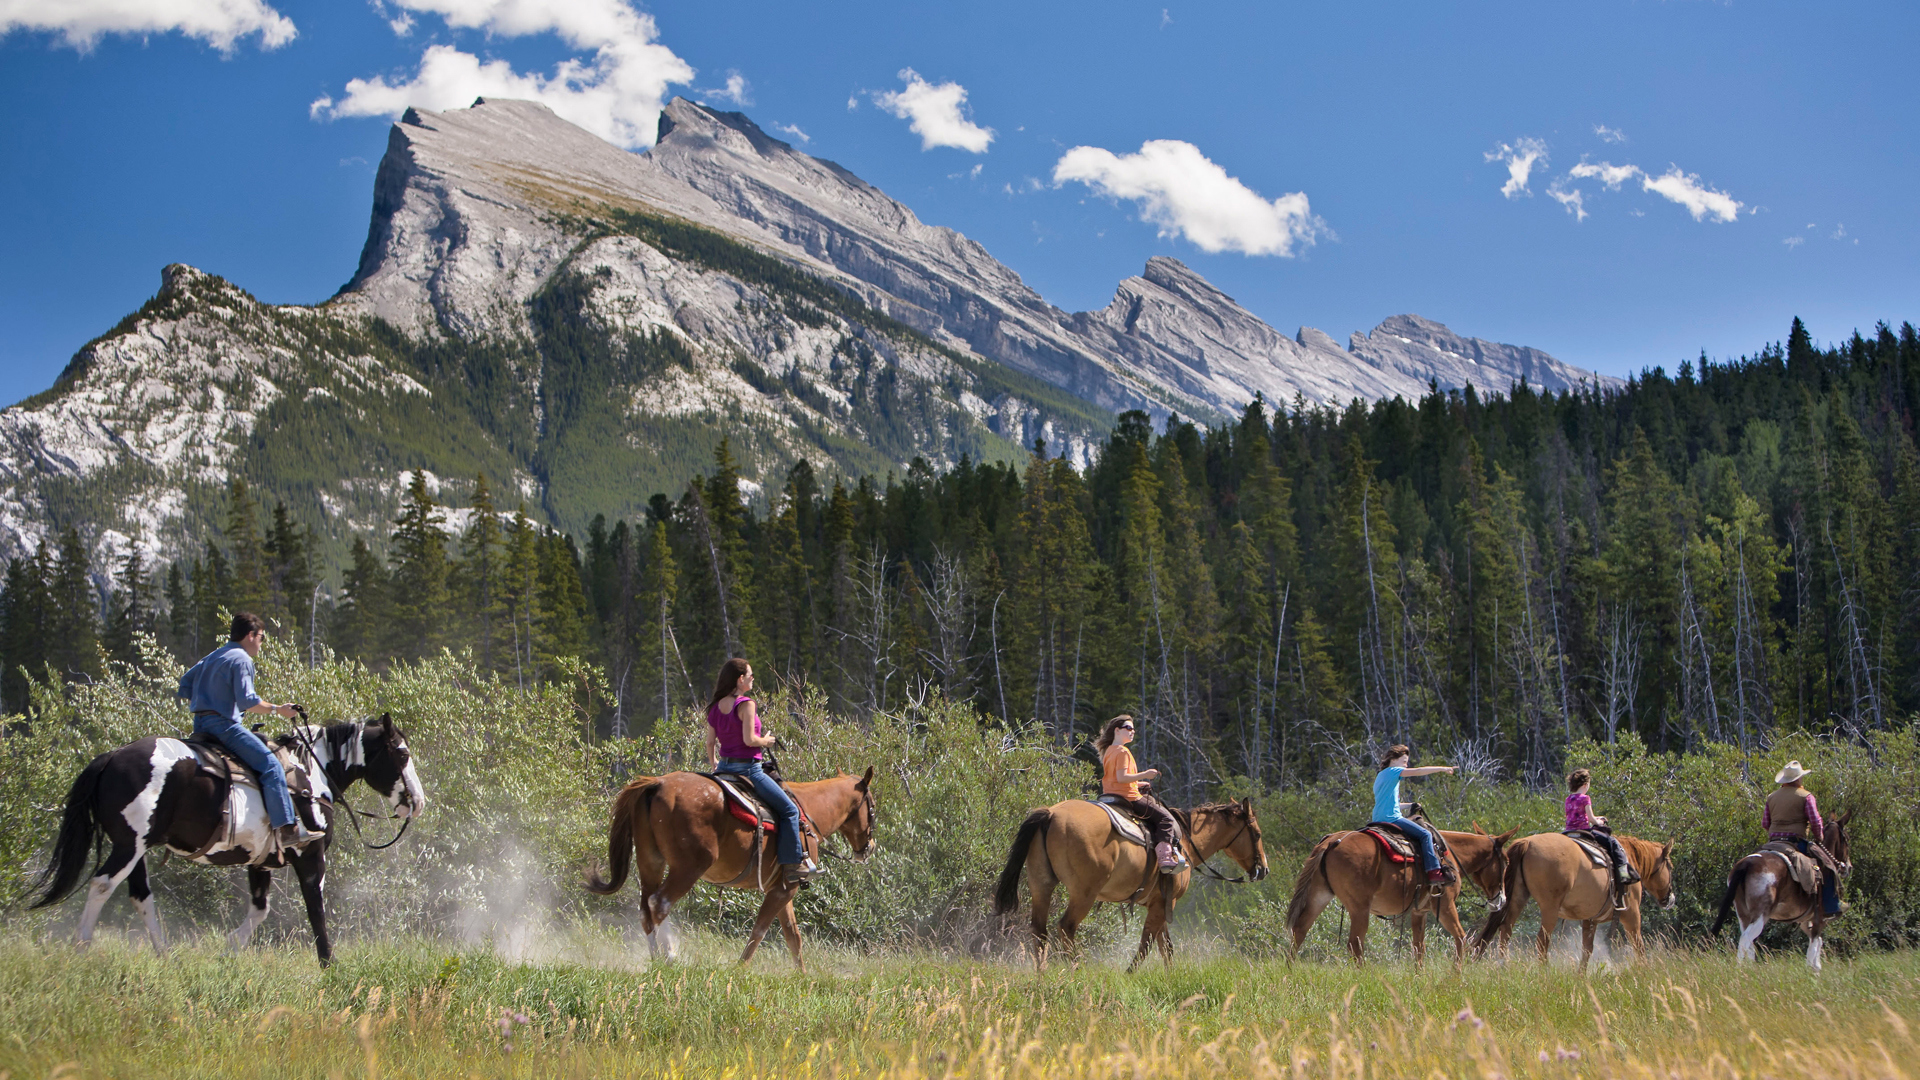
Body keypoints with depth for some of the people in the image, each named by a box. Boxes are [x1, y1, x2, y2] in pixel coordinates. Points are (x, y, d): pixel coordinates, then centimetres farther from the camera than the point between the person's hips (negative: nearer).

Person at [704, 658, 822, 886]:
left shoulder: (715, 707, 7)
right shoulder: (746, 704, -15)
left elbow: (710, 742, 12)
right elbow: (749, 739, -22)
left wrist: (713, 764, 28)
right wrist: (765, 741, -2)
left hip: (724, 768, 8)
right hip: (747, 768, -8)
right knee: (789, 810, 0)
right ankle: (793, 864, -4)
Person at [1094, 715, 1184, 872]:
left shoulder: (1108, 751, 16)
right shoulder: (1123, 752, -14)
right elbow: (1122, 777, -24)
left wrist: (1137, 784, 22)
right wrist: (1145, 775, -20)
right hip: (1128, 798, -10)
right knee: (1165, 818, -6)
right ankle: (1165, 857, -19)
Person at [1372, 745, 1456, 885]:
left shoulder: (1382, 775, 22)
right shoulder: (1392, 771, -6)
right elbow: (1417, 771, -15)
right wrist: (1442, 768, -12)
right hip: (1391, 818, -10)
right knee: (1425, 834, -13)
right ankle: (1433, 872, -20)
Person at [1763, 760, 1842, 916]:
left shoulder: (1771, 797, 12)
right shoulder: (1805, 796, -3)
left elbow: (1764, 823, 12)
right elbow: (1816, 822, -8)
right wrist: (1818, 837, 10)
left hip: (1774, 841, 5)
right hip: (1796, 841, -5)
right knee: (1827, 864, 5)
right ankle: (1831, 906, 2)